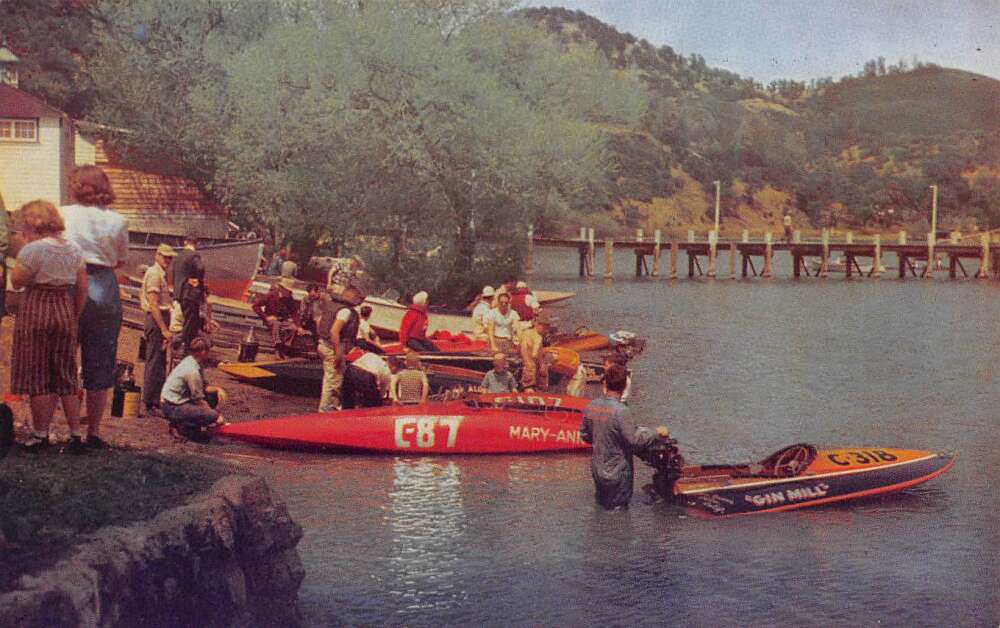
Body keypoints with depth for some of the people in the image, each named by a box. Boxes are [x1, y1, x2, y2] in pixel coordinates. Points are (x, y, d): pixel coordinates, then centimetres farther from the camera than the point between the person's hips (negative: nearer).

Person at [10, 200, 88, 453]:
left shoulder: (32, 249, -12)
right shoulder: (74, 249, 7)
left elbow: (16, 281, -7)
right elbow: (82, 287, 8)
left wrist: (21, 252, -1)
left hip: (36, 312, -6)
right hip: (65, 312, 6)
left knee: (37, 376, 3)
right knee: (65, 376, 11)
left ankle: (40, 434, 6)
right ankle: (75, 435, 9)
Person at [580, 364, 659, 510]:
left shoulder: (591, 407, -4)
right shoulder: (621, 411, -25)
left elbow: (585, 435, 8)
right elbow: (635, 440, -24)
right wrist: (656, 433, -10)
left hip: (597, 469, 6)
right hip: (617, 473, -6)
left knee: (601, 503, 26)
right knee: (618, 509, 10)